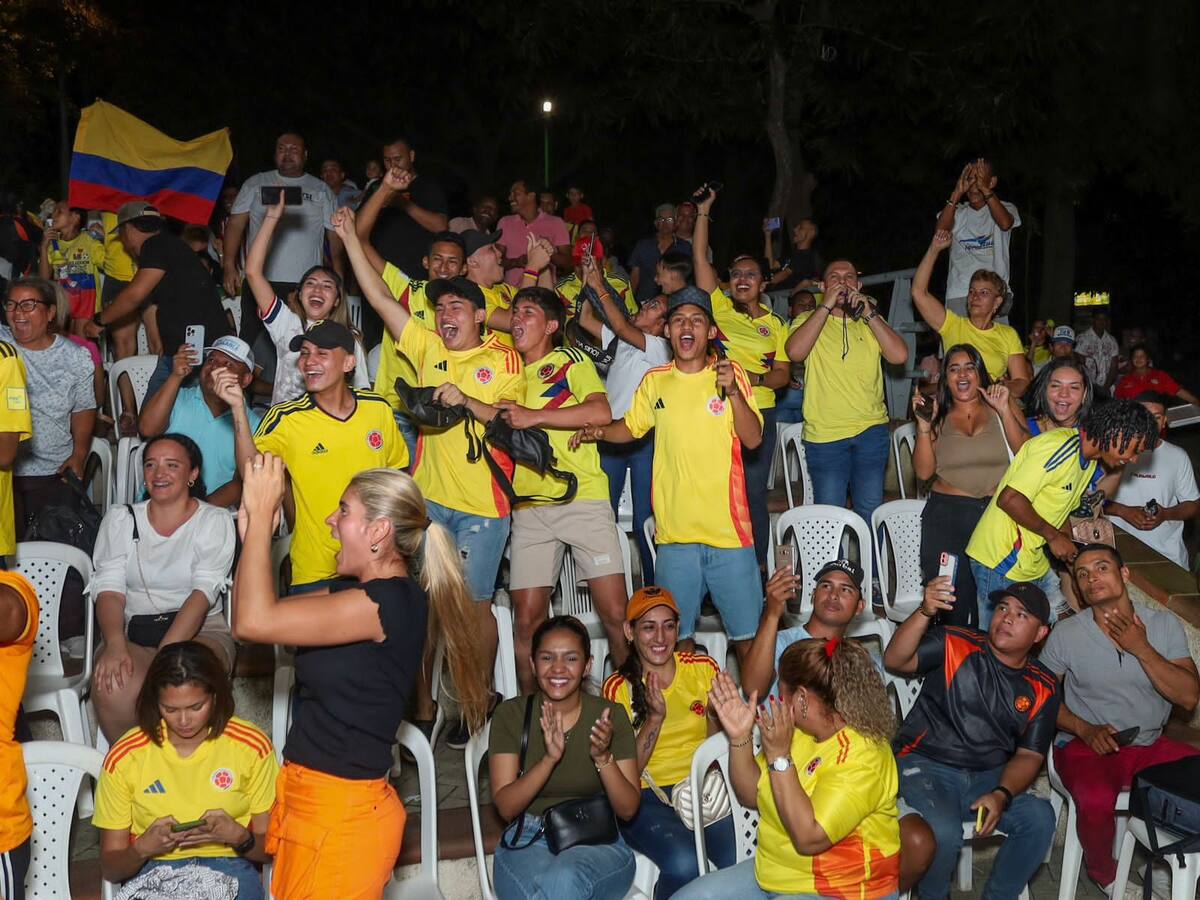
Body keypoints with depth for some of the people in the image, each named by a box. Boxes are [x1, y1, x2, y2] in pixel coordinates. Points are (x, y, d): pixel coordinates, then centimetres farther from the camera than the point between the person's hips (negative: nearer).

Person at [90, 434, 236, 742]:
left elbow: (203, 592, -10)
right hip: (133, 633, 2)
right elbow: (109, 589, -1)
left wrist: (165, 654, -24)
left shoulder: (215, 521, 3)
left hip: (201, 631, -2)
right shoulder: (119, 519, 11)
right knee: (113, 687, -31)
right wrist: (115, 644, -22)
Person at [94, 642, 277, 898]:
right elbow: (110, 868, 8)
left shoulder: (252, 747, 1)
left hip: (229, 867, 0)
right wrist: (142, 849, -14)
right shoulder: (125, 757, 2)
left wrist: (238, 837, -15)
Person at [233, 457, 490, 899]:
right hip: (309, 797, 9)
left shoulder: (390, 601, -20)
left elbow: (254, 622, -25)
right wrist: (254, 532, 3)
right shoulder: (360, 594, 11)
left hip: (341, 811, -9)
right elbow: (254, 618, 11)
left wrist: (260, 515, -17)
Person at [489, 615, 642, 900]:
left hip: (598, 842, 0)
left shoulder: (610, 714, -1)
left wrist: (603, 757, -21)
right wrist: (549, 759, -23)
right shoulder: (511, 714, -1)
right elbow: (505, 807, -7)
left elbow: (628, 809, -2)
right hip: (528, 841, 0)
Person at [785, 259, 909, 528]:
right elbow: (795, 352, -17)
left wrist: (869, 313, -8)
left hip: (872, 431, 3)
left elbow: (899, 355, -4)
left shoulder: (871, 322, 13)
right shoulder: (807, 320, 5)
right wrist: (826, 305, -13)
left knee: (871, 513, 8)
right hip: (824, 435, -2)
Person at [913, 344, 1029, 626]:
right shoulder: (938, 416, 13)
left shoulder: (1002, 406, 10)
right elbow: (924, 472, 4)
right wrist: (924, 426, -6)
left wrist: (1004, 411, -10)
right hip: (947, 516, 1)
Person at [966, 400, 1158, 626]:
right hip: (1002, 563, -9)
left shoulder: (1090, 461, 11)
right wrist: (1053, 535, -17)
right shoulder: (1059, 446, -21)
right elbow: (1009, 499, -26)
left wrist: (1070, 549, 6)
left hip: (1034, 563, 10)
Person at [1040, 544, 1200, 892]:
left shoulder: (1164, 624, 1)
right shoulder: (1065, 634, -5)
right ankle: (1102, 870, 1)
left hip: (1150, 746, 3)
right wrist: (1086, 730, -16)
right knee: (1096, 802, -34)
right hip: (1086, 746, -3)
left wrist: (1142, 650, -16)